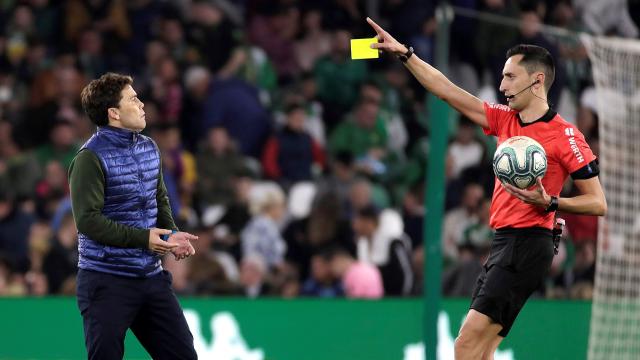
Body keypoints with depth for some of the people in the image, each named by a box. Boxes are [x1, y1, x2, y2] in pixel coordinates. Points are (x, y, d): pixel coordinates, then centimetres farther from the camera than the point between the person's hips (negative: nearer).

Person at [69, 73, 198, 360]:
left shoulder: (149, 148, 11)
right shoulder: (90, 158, -13)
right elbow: (88, 220, -19)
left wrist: (171, 234, 1)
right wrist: (143, 238, -20)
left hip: (151, 276, 7)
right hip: (106, 281, -7)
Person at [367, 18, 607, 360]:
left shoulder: (565, 135, -8)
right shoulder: (504, 120, 13)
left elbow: (597, 203, -7)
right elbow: (448, 91, 16)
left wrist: (549, 202, -21)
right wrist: (404, 54, 12)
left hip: (527, 245, -8)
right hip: (502, 242, 8)